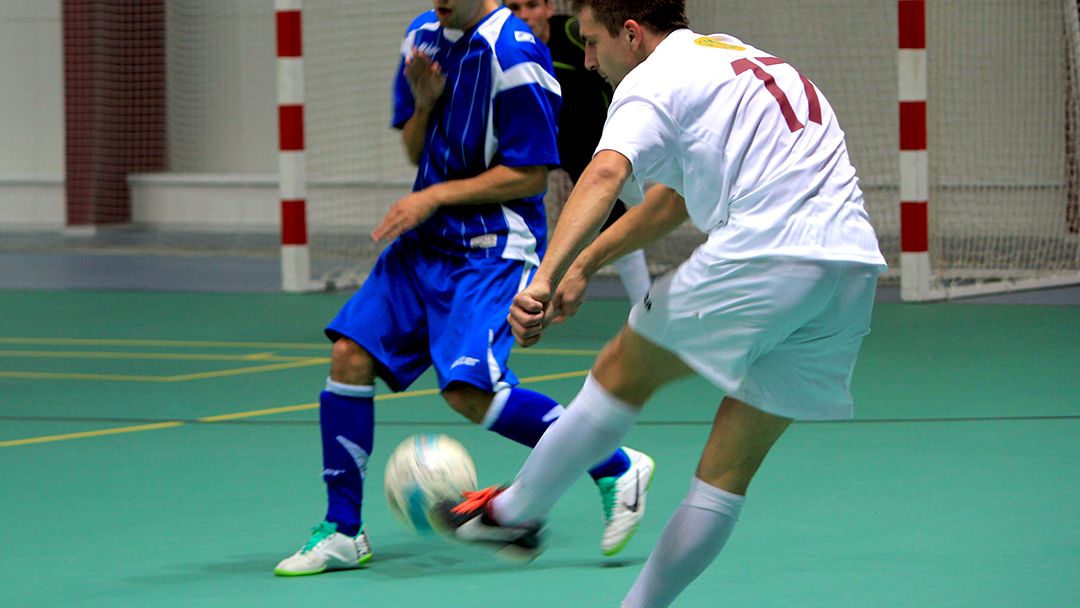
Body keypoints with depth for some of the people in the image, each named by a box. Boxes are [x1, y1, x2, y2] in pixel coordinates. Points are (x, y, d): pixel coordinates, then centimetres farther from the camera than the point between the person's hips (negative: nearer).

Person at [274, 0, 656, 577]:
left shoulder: (513, 54, -15)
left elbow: (530, 175, -14)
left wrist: (435, 197, -13)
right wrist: (423, 104, -4)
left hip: (491, 247, -8)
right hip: (425, 239, 8)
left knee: (468, 388, -22)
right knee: (351, 353, -5)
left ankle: (616, 469, -6)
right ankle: (342, 531, 4)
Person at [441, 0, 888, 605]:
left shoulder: (653, 80, 1)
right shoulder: (739, 59, 29)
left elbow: (605, 174, -20)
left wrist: (544, 278, -30)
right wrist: (586, 263, 43)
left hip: (763, 255, -8)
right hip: (855, 265, 8)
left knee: (622, 374, 14)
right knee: (730, 471, 11)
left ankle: (516, 511, 24)